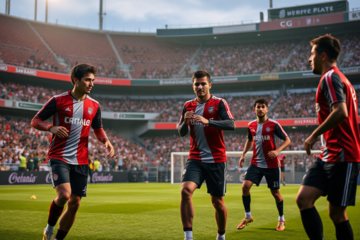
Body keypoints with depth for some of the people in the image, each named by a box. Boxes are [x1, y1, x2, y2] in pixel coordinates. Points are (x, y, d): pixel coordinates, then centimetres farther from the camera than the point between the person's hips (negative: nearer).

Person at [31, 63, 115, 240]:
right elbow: (35, 121, 0)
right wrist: (51, 128, -20)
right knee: (64, 194, -23)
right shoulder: (58, 100, -4)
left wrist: (105, 141, -1)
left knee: (74, 203, 5)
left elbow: (98, 129, 21)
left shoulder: (94, 105, 8)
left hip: (81, 161, 5)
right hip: (59, 157, -4)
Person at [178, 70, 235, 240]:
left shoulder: (219, 103, -4)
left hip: (216, 160, -2)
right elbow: (181, 133, 9)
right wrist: (185, 122, -13)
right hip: (195, 159, 3)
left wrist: (208, 121, -32)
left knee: (217, 202, 5)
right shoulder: (188, 106, 9)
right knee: (185, 191, -21)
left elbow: (231, 124, -18)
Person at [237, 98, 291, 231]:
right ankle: (247, 216, 5)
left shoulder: (273, 124, -9)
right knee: (245, 186, -13)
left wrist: (277, 151, -21)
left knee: (275, 192, 4)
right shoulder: (251, 125, 4)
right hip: (256, 163, 3)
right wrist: (243, 154, 9)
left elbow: (287, 140, -5)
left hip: (271, 164, -3)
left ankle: (281, 219, 26)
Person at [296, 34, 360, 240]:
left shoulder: (330, 77, -10)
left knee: (337, 213, -1)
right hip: (328, 157, 9)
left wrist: (314, 136, -15)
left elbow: (340, 112, -26)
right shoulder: (341, 79, 21)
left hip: (342, 157, -9)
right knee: (303, 199, -1)